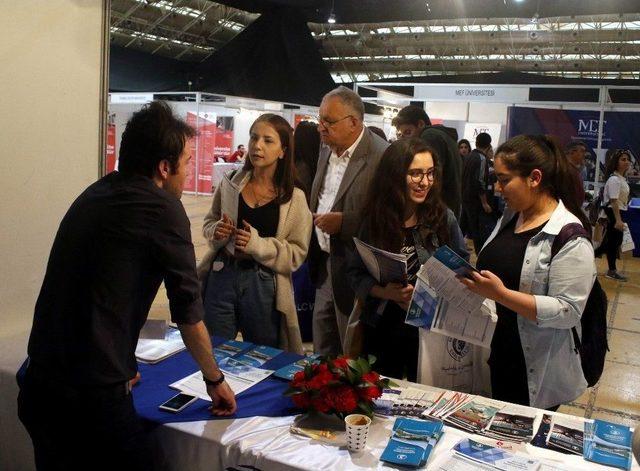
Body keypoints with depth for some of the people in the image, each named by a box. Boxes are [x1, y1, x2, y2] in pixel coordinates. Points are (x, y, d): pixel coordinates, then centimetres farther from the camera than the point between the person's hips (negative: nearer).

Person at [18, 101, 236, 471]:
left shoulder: (94, 195, 10)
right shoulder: (162, 208, -12)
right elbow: (188, 311, -8)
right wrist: (215, 379, 8)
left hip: (39, 388, 8)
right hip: (94, 398, -7)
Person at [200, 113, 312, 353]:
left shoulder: (294, 198, -5)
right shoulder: (232, 181, 1)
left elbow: (297, 253, -7)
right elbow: (208, 223, 12)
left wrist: (258, 244, -20)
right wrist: (217, 232, -10)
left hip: (264, 286, -1)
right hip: (221, 277, 2)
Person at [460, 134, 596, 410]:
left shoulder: (569, 237, -19)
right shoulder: (509, 217, 6)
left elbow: (568, 312, -24)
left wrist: (501, 294, -31)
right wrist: (473, 277, 1)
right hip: (497, 355, 7)